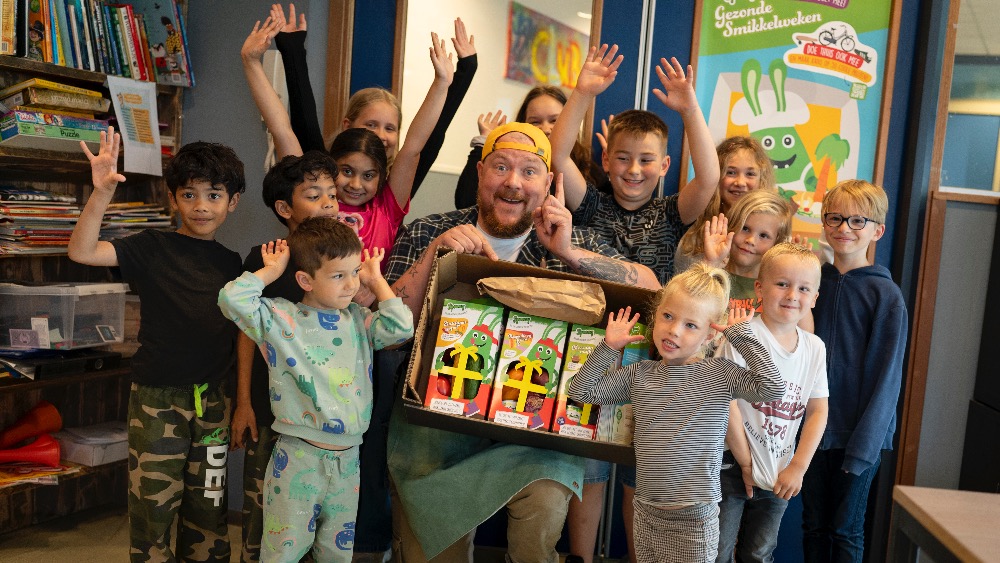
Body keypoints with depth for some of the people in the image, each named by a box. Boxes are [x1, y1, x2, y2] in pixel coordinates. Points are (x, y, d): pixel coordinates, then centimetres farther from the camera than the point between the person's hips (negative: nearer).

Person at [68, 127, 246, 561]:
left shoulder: (230, 263, 5)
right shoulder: (154, 248, -5)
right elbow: (81, 251, -19)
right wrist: (102, 191, -32)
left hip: (212, 399, 4)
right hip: (157, 397, -3)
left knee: (209, 504, 15)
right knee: (153, 505, 6)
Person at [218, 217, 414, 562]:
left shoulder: (359, 320, 5)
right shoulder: (280, 319, -7)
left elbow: (401, 328, -10)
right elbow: (231, 298, -19)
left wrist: (375, 280, -1)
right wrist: (272, 271, -6)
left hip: (348, 459, 4)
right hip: (298, 459, -4)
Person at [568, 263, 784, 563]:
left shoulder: (719, 373, -5)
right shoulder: (639, 374, 3)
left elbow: (771, 387, -19)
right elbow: (581, 391, 3)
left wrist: (741, 335, -12)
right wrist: (609, 347, -3)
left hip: (695, 516, -3)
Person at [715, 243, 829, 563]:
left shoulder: (815, 348, 3)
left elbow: (818, 412, 7)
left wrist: (797, 467, 1)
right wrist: (745, 461, -12)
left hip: (779, 475, 5)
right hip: (732, 465, -5)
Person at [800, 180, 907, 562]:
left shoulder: (886, 295, -8)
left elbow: (886, 376, -9)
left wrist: (862, 446, -12)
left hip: (860, 433, -3)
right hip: (813, 427, 3)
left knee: (845, 531, 8)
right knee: (813, 525, 13)